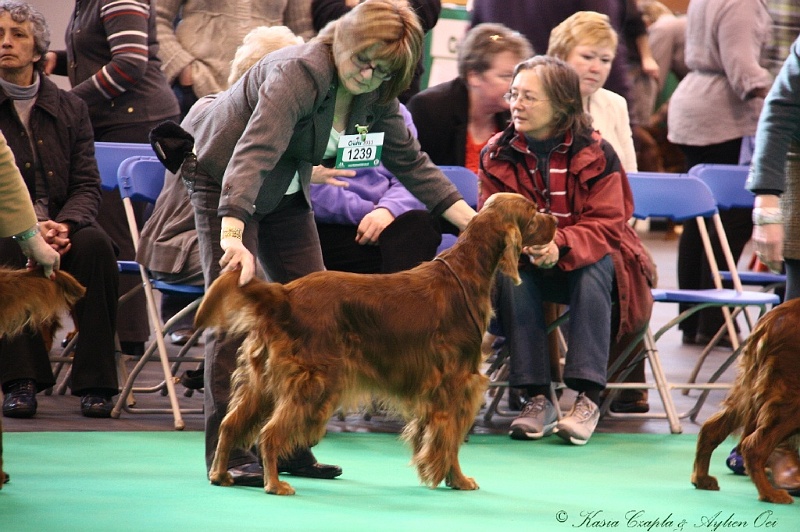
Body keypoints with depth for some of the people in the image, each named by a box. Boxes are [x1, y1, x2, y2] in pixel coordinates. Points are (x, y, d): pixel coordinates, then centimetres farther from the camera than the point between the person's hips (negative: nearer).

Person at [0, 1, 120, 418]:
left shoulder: (70, 108, 12)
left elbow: (87, 184, 5)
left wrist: (65, 225, -17)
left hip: (61, 231, 3)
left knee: (94, 242, -30)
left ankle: (94, 382, -26)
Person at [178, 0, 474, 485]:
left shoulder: (377, 94, -10)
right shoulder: (297, 75, -33)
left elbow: (410, 162, 1)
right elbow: (252, 156, -44)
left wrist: (473, 221, -5)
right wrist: (233, 236, -57)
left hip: (285, 190, 8)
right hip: (222, 178, -8)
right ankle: (228, 452, -16)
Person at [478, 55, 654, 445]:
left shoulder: (595, 154, -12)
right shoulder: (497, 155, -5)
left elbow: (606, 224, -17)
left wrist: (561, 246, -38)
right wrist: (524, 244, -31)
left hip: (585, 262, -2)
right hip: (528, 265, 2)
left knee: (595, 268, -35)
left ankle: (588, 397, -36)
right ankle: (537, 396, -31)